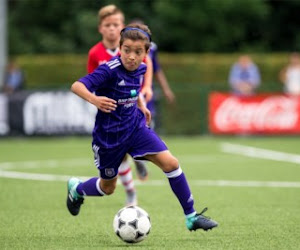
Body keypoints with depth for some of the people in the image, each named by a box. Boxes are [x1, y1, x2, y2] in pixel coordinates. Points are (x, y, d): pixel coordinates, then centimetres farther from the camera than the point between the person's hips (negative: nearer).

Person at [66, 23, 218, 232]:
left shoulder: (140, 68, -3)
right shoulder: (110, 70, -24)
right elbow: (77, 86, -33)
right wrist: (94, 99, -50)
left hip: (135, 126, 5)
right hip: (110, 134, -5)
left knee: (170, 163, -12)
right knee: (108, 188, 12)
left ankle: (191, 217, -3)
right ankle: (76, 188, 47)